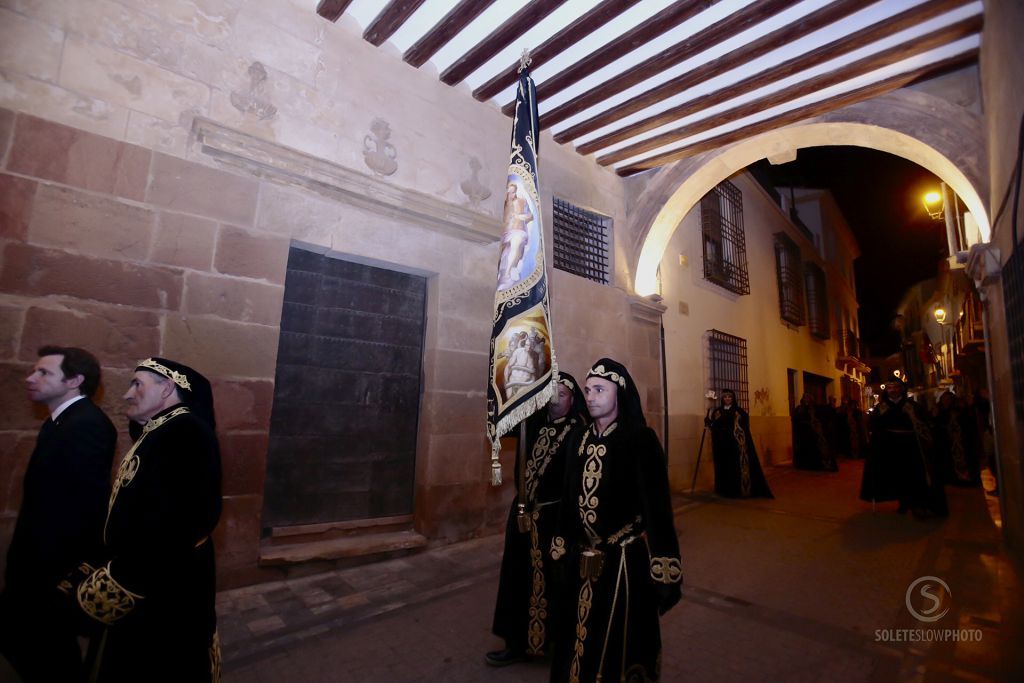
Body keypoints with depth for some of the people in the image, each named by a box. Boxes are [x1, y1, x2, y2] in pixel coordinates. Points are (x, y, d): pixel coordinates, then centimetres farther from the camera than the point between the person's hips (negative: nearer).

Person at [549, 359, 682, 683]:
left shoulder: (641, 440, -13)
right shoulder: (580, 440, 3)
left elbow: (657, 505, -14)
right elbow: (569, 499, 8)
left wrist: (666, 572, -15)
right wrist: (565, 549, 11)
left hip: (626, 560, -5)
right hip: (584, 561, 5)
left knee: (620, 643, 12)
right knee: (582, 638, 19)